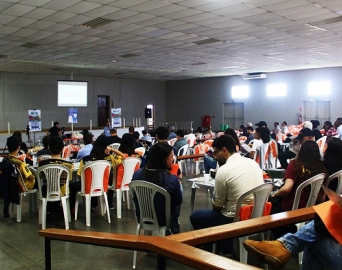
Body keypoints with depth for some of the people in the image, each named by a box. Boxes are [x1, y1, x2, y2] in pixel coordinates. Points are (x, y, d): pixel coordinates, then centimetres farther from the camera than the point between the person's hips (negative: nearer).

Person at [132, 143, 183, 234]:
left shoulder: (137, 174, -15)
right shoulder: (172, 179, -28)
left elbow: (135, 199, 2)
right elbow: (178, 201, -9)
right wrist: (179, 184, 8)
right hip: (163, 220, -4)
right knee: (175, 206, 31)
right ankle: (174, 233, 48)